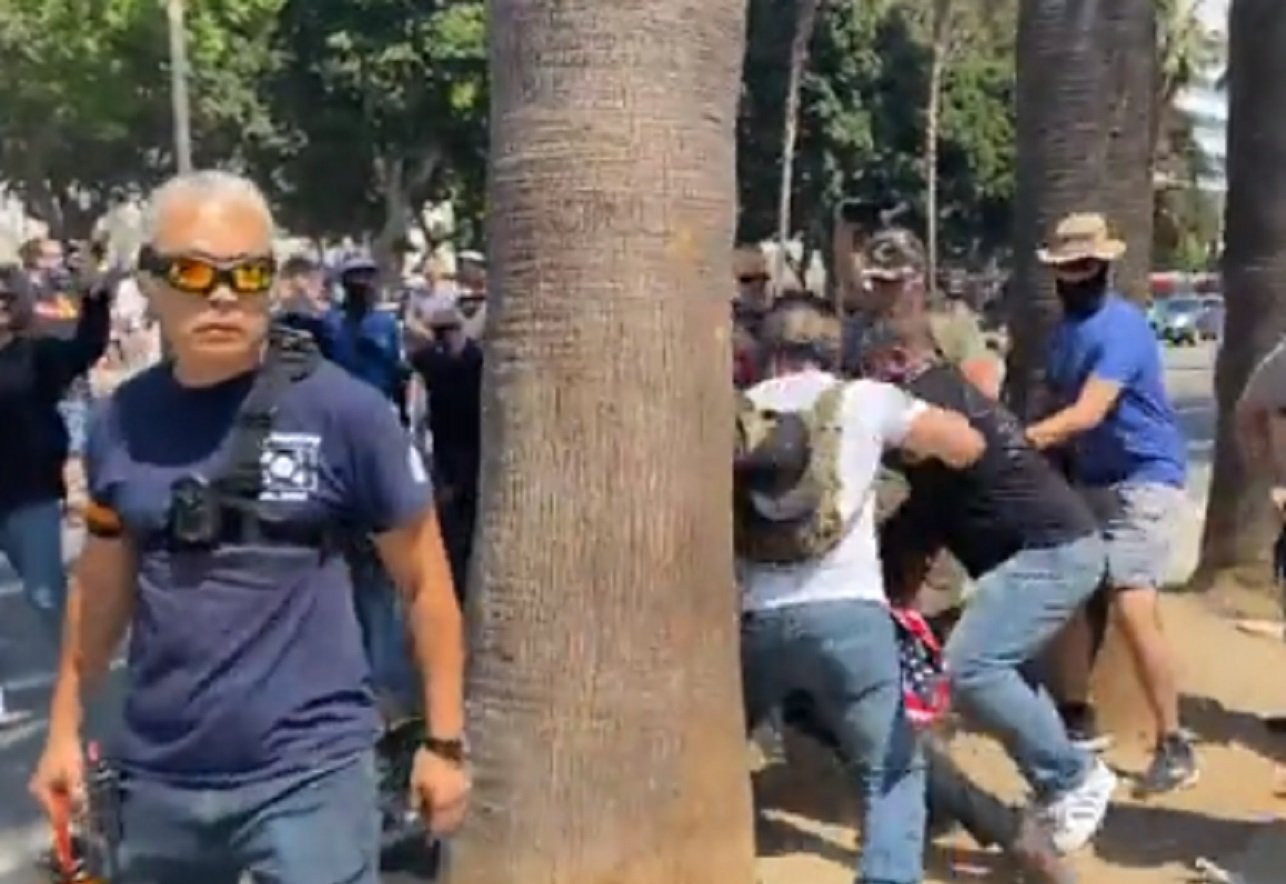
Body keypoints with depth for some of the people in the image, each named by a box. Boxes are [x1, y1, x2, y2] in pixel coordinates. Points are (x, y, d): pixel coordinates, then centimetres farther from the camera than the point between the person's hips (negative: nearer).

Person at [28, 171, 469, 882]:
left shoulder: (343, 411, -11)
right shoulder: (120, 421, 1)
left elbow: (424, 578, -4)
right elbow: (102, 584, 13)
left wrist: (444, 741, -3)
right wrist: (64, 727, 14)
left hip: (308, 773, -4)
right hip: (158, 778, 5)